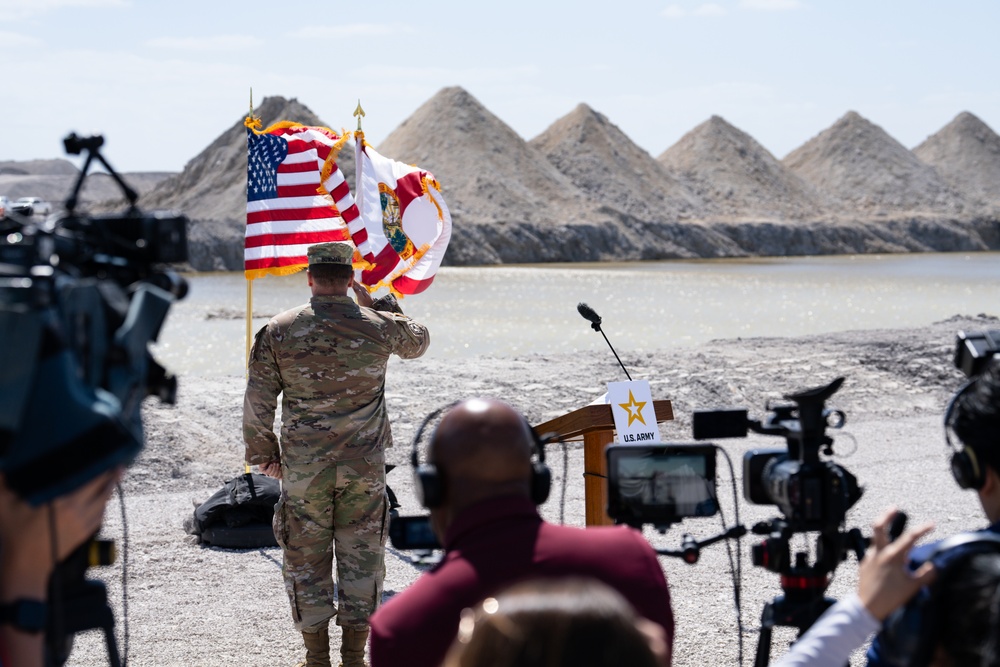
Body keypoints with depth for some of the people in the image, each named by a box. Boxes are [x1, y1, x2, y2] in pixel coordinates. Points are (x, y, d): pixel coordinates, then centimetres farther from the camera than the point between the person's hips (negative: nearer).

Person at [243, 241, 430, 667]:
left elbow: (257, 403, -3)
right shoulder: (380, 327, -6)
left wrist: (264, 454, 10)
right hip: (365, 468, 1)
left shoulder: (278, 332, -8)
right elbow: (418, 342, 18)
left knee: (306, 561, 11)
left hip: (303, 469, -1)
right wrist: (375, 305, 20)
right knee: (361, 559, 11)